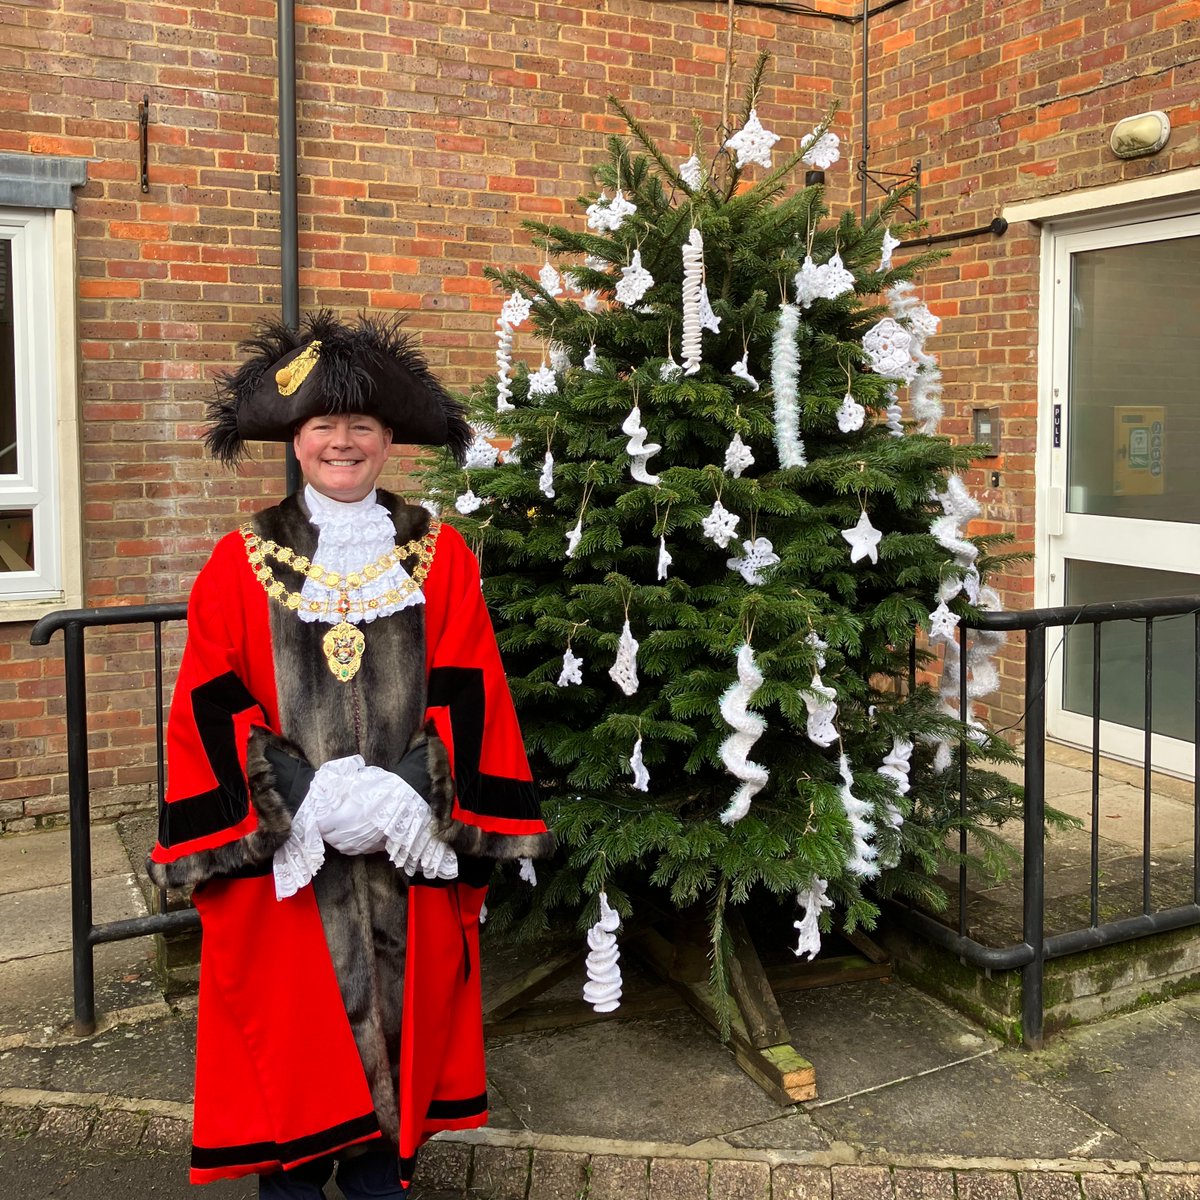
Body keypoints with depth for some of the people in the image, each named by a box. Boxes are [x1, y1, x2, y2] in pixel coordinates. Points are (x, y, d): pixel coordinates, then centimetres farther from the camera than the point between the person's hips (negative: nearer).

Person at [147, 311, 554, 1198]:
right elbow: (211, 708, -3)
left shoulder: (440, 557, 4)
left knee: (397, 1019, 11)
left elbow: (465, 696, -1)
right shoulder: (240, 565, 2)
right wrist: (305, 798, -15)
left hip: (409, 857, 1)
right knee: (293, 1039, 7)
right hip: (281, 856, -1)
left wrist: (404, 797, -14)